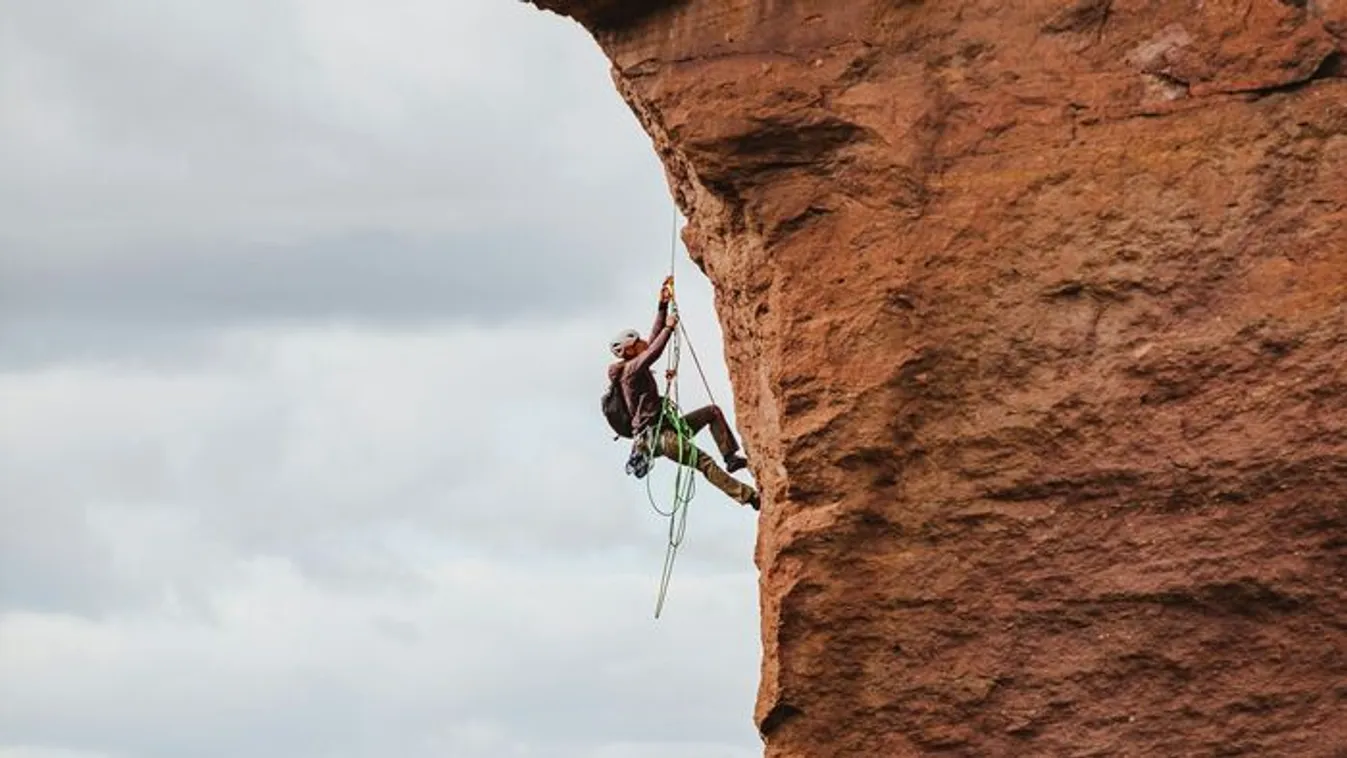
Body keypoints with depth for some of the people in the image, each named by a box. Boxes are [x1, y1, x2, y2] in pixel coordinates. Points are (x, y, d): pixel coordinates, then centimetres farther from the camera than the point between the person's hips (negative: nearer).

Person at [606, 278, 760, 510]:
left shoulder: (636, 367, 16)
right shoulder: (631, 369, -11)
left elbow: (653, 340, 19)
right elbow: (655, 350, -27)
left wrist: (663, 306, 15)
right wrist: (669, 327, -17)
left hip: (665, 427, 11)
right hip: (655, 436, -11)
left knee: (713, 412, 12)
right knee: (703, 461, -23)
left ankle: (731, 456, 2)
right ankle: (748, 496, -31)